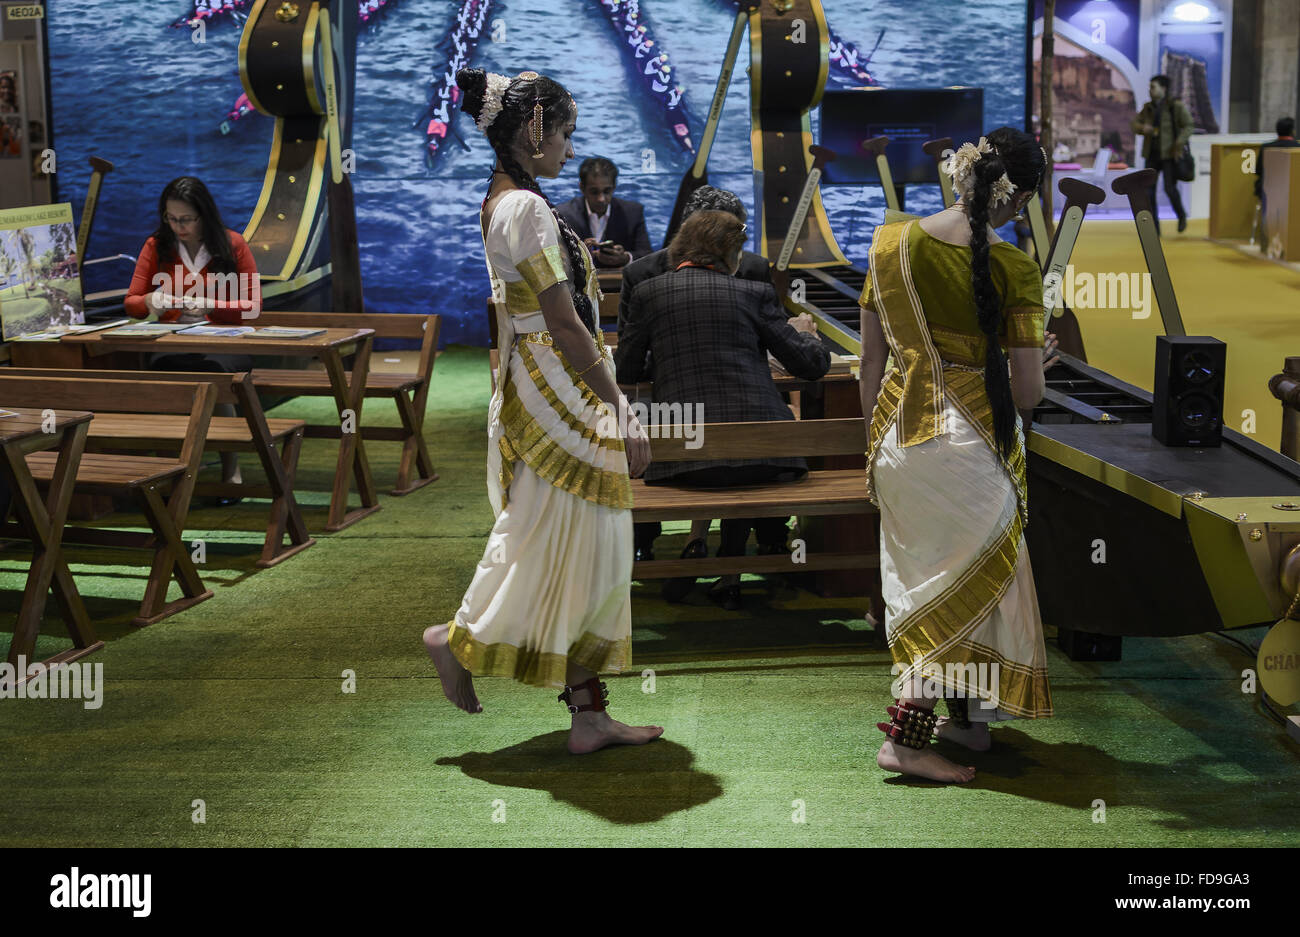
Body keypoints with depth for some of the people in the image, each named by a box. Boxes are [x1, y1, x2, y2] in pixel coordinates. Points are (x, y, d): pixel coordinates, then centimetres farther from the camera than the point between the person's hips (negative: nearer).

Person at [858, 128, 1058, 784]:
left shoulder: (891, 243, -2)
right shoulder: (1012, 269, -14)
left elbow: (870, 361, 5)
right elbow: (1027, 393, -12)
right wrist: (1041, 361, 11)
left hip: (899, 431, 5)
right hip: (969, 439, -5)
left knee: (922, 577, 19)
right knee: (968, 583, 7)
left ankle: (964, 718, 35)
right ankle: (905, 737, 2)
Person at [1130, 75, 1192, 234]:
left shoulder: (1176, 106, -6)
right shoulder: (1148, 107, 10)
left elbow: (1188, 126, -9)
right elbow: (1134, 123, 13)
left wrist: (1178, 145, -22)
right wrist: (1142, 128, -10)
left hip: (1169, 154, -5)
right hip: (1152, 154, 5)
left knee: (1170, 188, -13)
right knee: (1148, 190, -2)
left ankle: (1181, 216, 16)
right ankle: (1154, 228, 4)